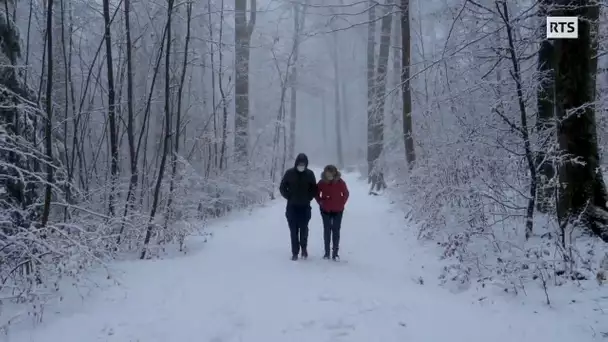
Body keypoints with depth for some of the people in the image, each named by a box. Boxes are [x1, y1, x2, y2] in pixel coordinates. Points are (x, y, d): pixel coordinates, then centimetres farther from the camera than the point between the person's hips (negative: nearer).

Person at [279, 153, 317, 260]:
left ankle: (304, 248, 23)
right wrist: (289, 197, -3)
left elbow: (314, 189, 8)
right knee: (293, 230, 2)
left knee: (304, 229, 0)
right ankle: (295, 252, 9)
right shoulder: (289, 173, -4)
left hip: (305, 207, 0)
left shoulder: (310, 174, -2)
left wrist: (308, 198, -2)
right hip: (292, 207, 0)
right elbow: (282, 188, 4)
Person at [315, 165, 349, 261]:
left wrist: (342, 203, -4)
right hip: (325, 210, 1)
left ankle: (335, 253, 7)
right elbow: (316, 193, 5)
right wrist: (320, 202, -2)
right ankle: (327, 252, 13)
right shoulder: (322, 182, -10)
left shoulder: (340, 182, -13)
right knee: (327, 230, 6)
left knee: (336, 231, 2)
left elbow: (346, 194, 1)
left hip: (338, 210, -1)